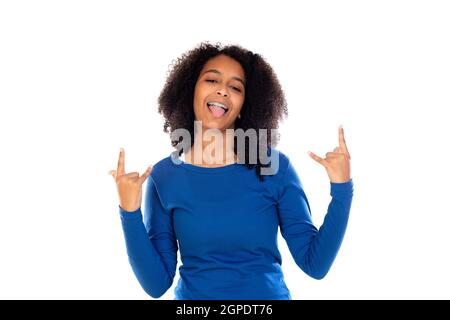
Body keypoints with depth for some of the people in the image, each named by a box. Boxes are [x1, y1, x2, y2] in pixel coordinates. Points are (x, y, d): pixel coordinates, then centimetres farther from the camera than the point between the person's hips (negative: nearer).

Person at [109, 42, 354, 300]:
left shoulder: (274, 166, -10)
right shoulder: (163, 176, -8)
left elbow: (315, 264, -9)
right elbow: (156, 283, -10)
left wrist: (342, 189, -18)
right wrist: (130, 213, -21)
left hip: (269, 296, 0)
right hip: (194, 295, 0)